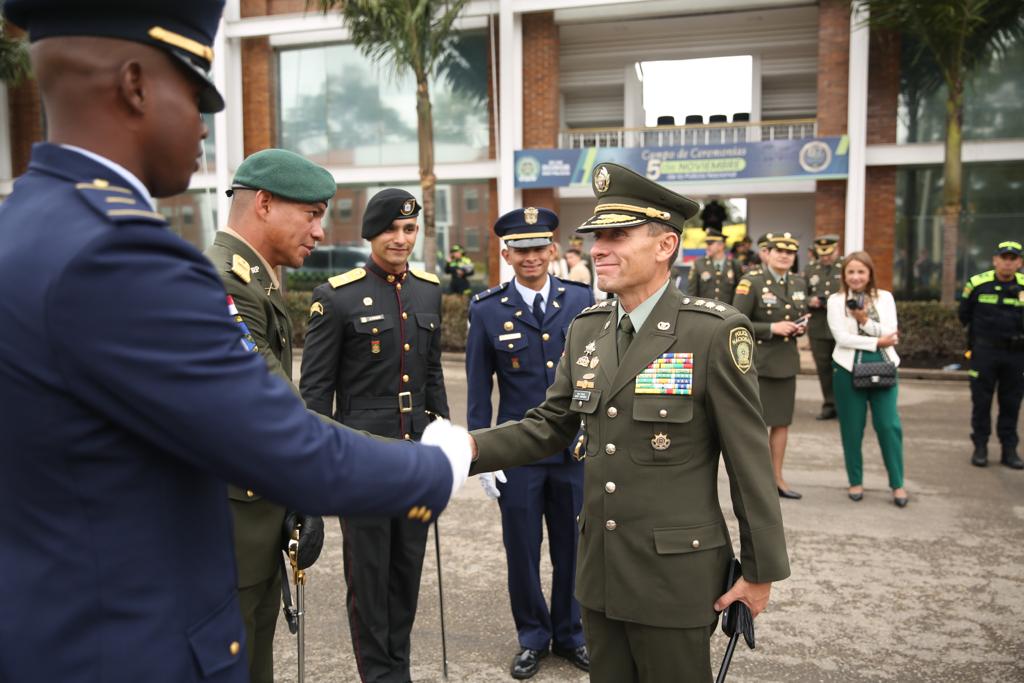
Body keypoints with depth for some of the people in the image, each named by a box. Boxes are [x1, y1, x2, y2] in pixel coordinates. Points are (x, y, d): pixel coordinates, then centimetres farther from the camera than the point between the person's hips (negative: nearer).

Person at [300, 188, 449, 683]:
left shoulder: (429, 289, 7)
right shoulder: (337, 295, -8)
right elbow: (315, 387, -7)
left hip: (418, 453, 5)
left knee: (408, 567, 14)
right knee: (368, 572, 7)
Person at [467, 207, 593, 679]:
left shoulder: (582, 300, 0)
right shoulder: (487, 310, -4)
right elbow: (478, 389, 0)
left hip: (577, 449, 1)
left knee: (573, 548, 14)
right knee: (522, 551, 10)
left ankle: (570, 634, 35)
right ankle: (533, 638, 32)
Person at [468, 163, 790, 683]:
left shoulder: (714, 332, -15)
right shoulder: (586, 328, 3)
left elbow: (749, 458, -12)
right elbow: (549, 425, 6)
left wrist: (762, 570, -7)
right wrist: (472, 448, -9)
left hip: (674, 577, -5)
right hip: (599, 572, 6)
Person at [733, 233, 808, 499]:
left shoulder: (799, 283, 9)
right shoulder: (751, 282, -11)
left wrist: (800, 327, -1)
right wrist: (772, 328, -21)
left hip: (787, 362, 6)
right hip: (758, 362, -6)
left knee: (782, 421, 13)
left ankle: (777, 478, 26)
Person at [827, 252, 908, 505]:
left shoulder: (885, 297, 8)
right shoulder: (836, 300, 1)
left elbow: (891, 334, -2)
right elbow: (842, 337, -9)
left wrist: (865, 321, -14)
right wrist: (876, 342, -10)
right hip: (849, 368, -1)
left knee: (889, 425, -1)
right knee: (852, 428, 5)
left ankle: (897, 484, 11)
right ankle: (856, 481, 19)